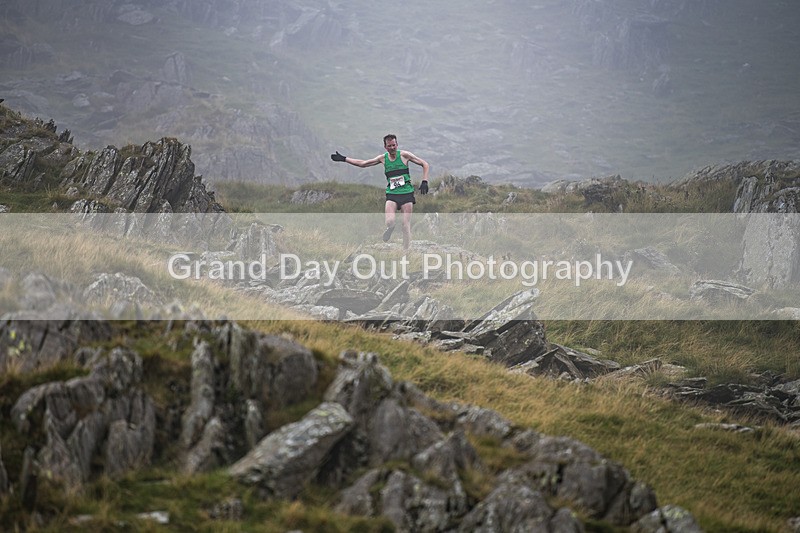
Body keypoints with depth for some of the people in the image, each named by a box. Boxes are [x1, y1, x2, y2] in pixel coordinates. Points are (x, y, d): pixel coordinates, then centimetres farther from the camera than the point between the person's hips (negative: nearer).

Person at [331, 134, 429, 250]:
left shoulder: (404, 155, -1)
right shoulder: (383, 158, 7)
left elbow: (425, 164, 4)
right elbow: (362, 163, 16)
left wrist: (424, 182, -7)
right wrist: (343, 159, 15)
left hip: (406, 193, -2)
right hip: (391, 194, 2)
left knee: (406, 224, -7)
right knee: (389, 221, -20)